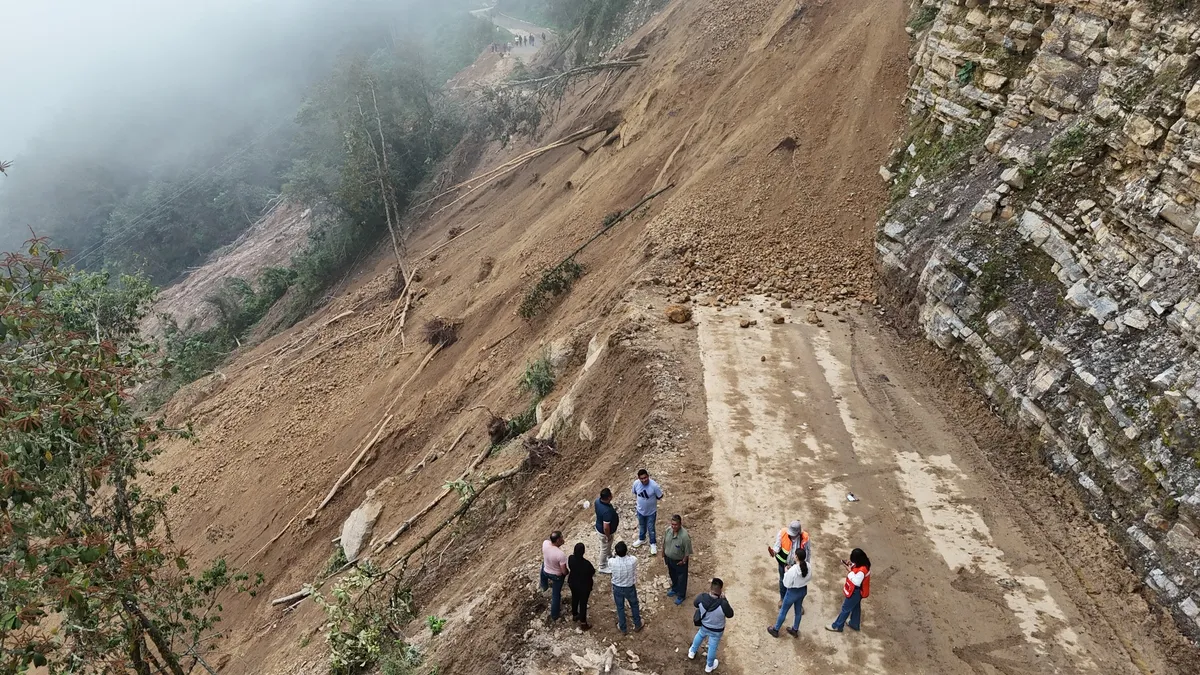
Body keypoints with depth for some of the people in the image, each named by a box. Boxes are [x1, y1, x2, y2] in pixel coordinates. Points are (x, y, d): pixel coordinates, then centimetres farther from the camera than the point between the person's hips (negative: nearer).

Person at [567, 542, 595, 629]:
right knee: (583, 603, 15)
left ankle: (574, 615, 52)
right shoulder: (586, 564, -36)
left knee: (574, 599, 29)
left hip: (573, 583, 5)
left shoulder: (570, 559, -21)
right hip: (584, 586, -5)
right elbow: (593, 574, -19)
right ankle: (583, 623, 32)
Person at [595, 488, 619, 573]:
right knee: (605, 548, 18)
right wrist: (608, 536, -17)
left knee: (608, 546, 34)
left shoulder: (598, 501, -17)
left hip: (599, 527, 8)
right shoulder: (607, 511, -43)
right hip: (604, 532, -8)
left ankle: (609, 557, 60)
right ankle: (602, 567, 41)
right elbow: (606, 528, -33)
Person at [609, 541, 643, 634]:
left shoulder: (612, 562, -30)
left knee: (620, 608, 24)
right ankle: (637, 625, 48)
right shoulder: (633, 560, -31)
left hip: (617, 588, 0)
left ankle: (623, 629, 43)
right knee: (634, 605, 28)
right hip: (630, 587, 0)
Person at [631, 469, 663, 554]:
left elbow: (660, 496, -16)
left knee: (651, 528, 17)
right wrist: (641, 499, -4)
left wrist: (651, 499, -7)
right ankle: (641, 539, 54)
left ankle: (653, 544, 42)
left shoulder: (654, 485, -33)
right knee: (641, 526, 28)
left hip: (651, 511, -3)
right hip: (640, 510, 3)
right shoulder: (636, 483, -21)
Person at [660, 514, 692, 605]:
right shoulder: (668, 530, -18)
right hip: (669, 558, 5)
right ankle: (675, 589, 55)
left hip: (680, 561, -5)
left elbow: (687, 551, -22)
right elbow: (664, 544, -1)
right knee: (672, 576, 29)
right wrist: (663, 555, 8)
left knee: (681, 578, 19)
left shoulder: (684, 536, -35)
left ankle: (681, 595, 41)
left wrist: (683, 561, -12)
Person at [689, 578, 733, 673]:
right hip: (717, 631, -3)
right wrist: (724, 599, -17)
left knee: (700, 635, 36)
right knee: (712, 647, 25)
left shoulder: (701, 597, -32)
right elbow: (730, 615, -18)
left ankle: (692, 652, 62)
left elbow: (695, 604, -6)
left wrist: (708, 594, -6)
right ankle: (709, 666, 52)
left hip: (704, 626, 3)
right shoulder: (723, 604, -41)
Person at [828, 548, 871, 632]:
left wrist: (850, 571, -28)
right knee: (856, 607, 26)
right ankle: (855, 624, 45)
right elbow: (855, 568, 8)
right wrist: (850, 565, -11)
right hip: (856, 590, 9)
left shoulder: (862, 570, -37)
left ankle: (837, 626, 22)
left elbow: (856, 582, -34)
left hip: (856, 592, -9)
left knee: (846, 608, 7)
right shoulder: (863, 563, -10)